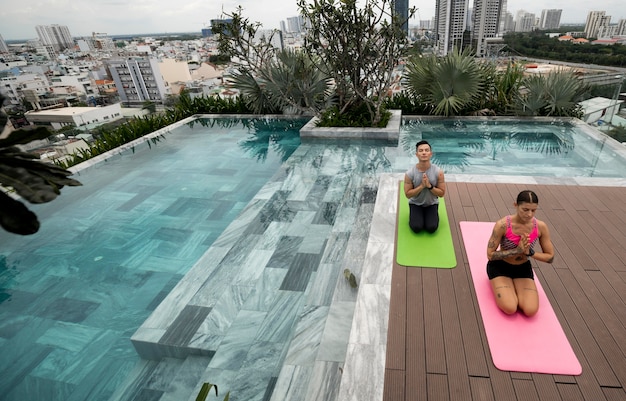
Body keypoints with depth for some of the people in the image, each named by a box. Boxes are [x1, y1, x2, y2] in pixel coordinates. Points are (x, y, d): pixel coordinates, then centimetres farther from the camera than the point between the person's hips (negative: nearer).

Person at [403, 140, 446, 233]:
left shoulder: (438, 172, -18)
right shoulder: (410, 173, -21)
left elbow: (442, 193, -11)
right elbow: (408, 194, -15)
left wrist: (429, 186, -28)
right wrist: (422, 186, -28)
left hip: (431, 203, 1)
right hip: (415, 203, -1)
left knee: (432, 228, -16)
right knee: (417, 227, -18)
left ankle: (426, 215, 16)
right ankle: (415, 215, 15)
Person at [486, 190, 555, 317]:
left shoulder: (541, 227, -14)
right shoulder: (502, 225, -25)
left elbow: (550, 257, -3)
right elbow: (490, 255, -19)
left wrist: (530, 252, -22)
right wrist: (517, 250, -29)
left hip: (523, 268, 4)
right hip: (500, 267, -3)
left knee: (531, 310, -15)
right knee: (510, 308, -21)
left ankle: (512, 286, 14)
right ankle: (498, 283, 10)